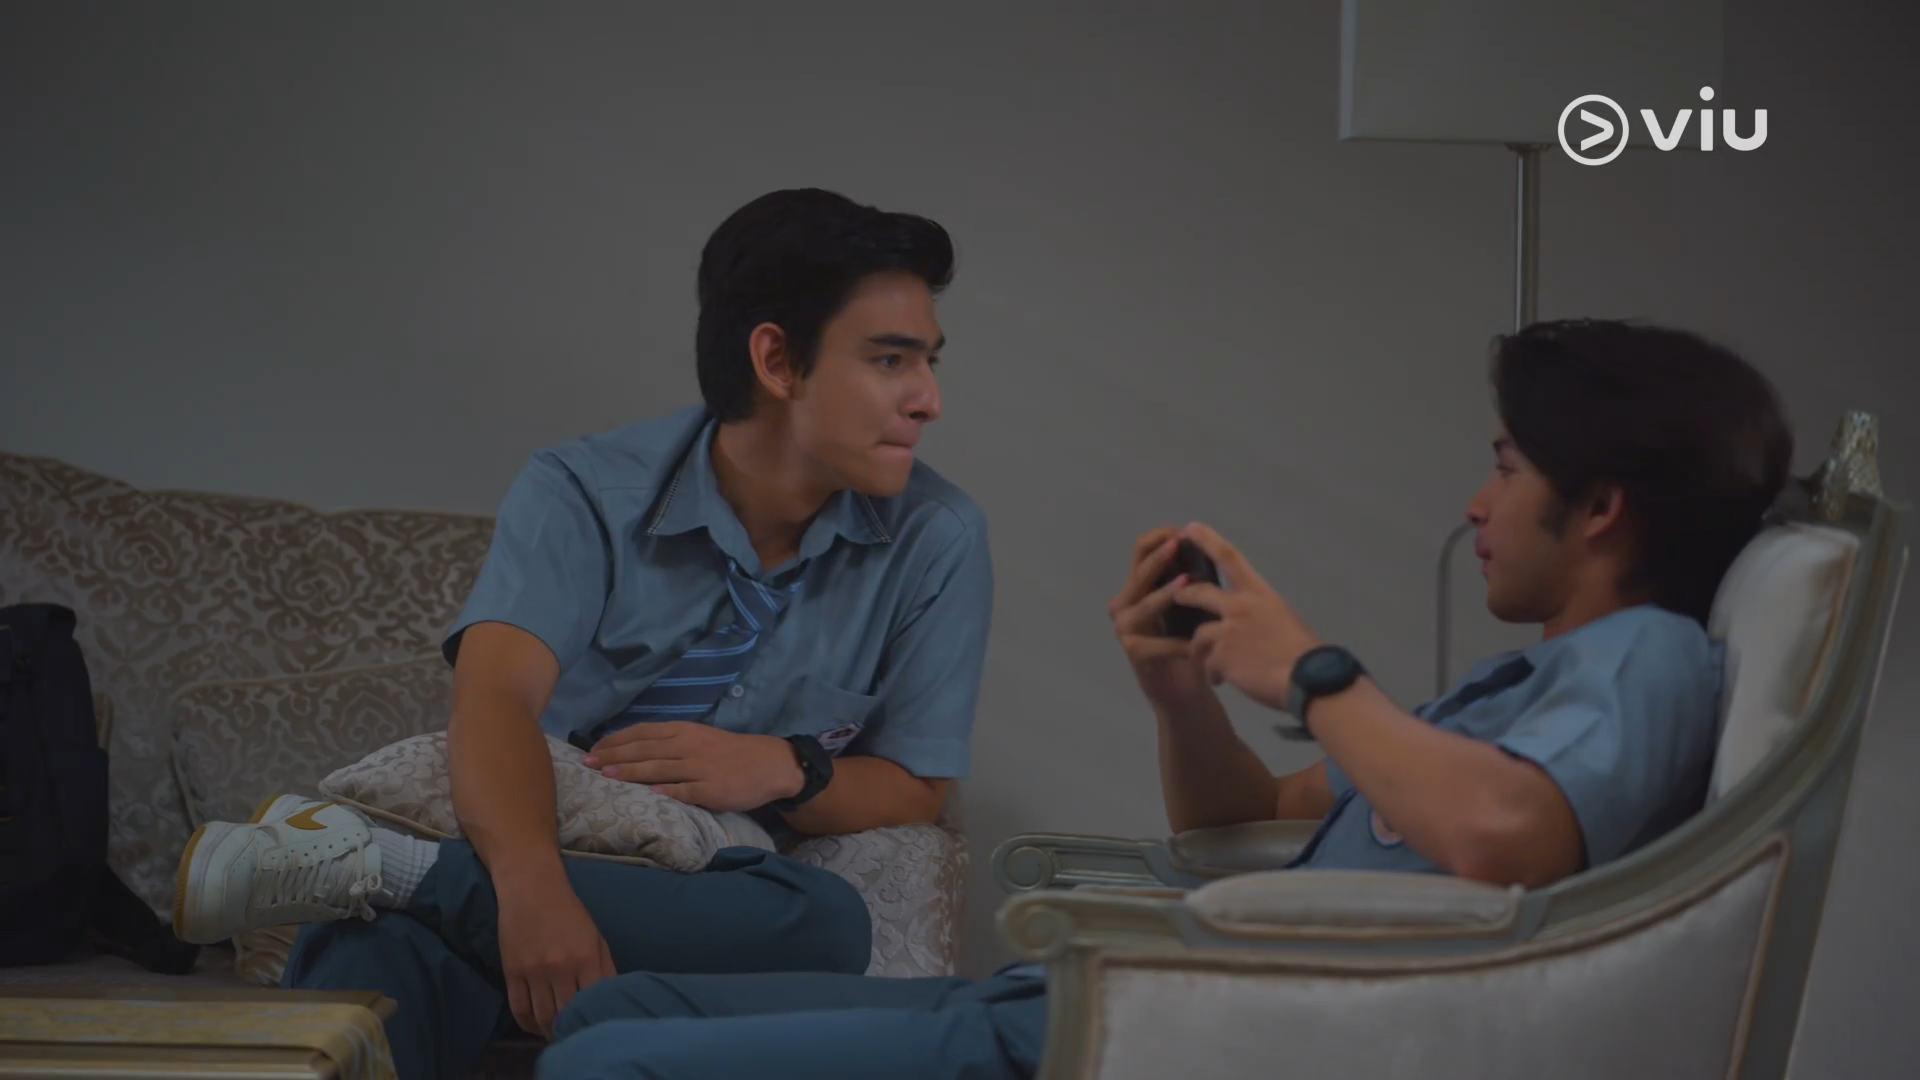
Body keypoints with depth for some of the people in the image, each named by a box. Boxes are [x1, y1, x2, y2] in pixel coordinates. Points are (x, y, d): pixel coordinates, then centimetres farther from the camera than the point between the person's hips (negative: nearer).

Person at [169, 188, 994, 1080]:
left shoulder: (937, 543, -1)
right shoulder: (586, 494, -6)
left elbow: (914, 789, 5)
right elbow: (494, 697, -22)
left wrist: (784, 768, -18)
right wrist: (531, 885, -43)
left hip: (682, 906, 5)